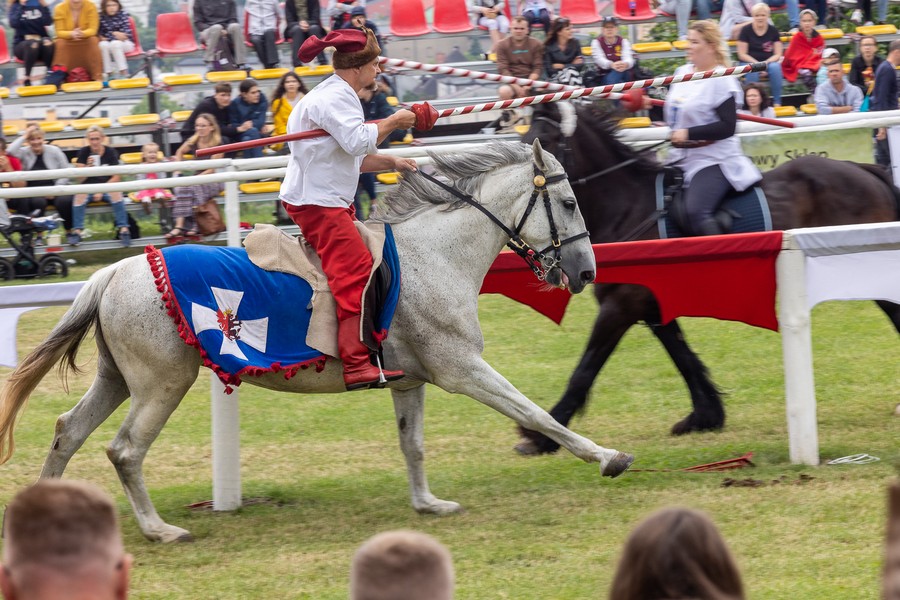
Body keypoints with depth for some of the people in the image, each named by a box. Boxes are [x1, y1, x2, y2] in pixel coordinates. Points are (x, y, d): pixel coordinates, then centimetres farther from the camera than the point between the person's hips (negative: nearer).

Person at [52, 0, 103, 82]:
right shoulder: (60, 8, -14)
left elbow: (93, 30, -18)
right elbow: (59, 32, -17)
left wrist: (82, 33, -41)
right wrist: (71, 34, -40)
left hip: (86, 39, 0)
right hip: (67, 39, 0)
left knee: (93, 41, -30)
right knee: (60, 43, -30)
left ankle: (97, 77, -28)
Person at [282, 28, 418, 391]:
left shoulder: (338, 96, 20)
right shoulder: (334, 97, -15)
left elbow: (354, 156, 23)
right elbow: (358, 141, -28)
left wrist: (392, 163, 10)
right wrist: (393, 123, -15)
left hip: (326, 199, 12)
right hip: (317, 201, -12)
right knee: (355, 272, -20)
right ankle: (356, 366, -30)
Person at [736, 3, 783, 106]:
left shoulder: (773, 31, 3)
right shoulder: (746, 30, -3)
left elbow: (778, 54, 2)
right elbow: (742, 54, -5)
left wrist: (766, 62, -18)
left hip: (768, 62, 2)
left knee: (775, 67, -32)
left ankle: (777, 103, -27)